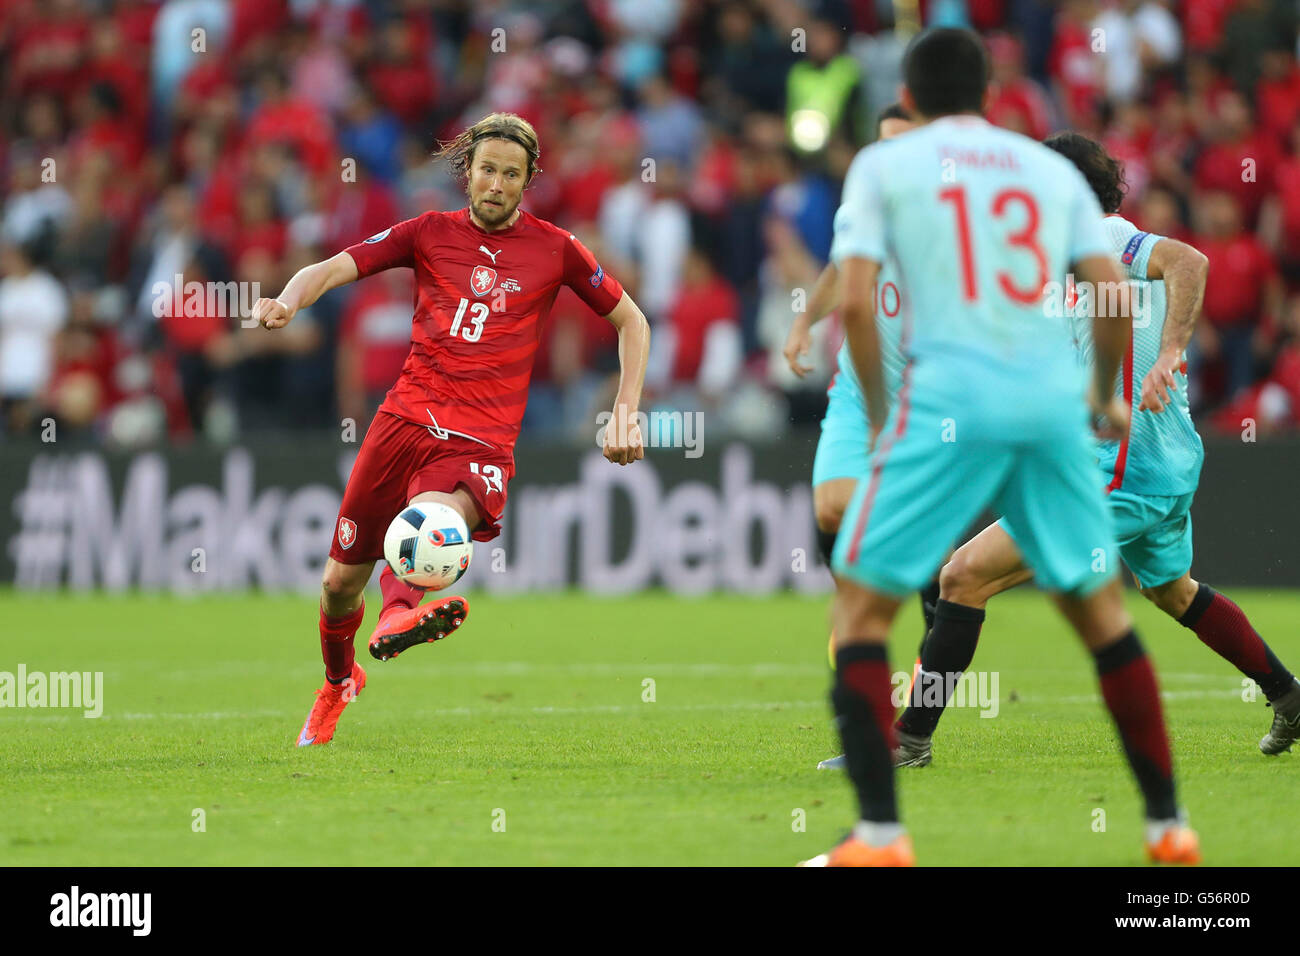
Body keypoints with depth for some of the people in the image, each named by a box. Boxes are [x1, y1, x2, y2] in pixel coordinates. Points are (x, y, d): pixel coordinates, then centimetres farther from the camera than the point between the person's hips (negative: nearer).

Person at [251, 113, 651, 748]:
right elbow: (335, 268, 3)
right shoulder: (430, 233, 10)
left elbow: (630, 321, 18)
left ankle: (401, 613, -65)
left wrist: (626, 412, 6)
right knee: (340, 583, 9)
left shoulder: (554, 249, 9)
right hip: (405, 418, 2)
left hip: (481, 444, -2)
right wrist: (289, 301, -20)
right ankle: (339, 683, 38)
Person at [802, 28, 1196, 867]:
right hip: (1052, 402, 3)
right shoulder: (1051, 168, 15)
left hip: (946, 403, -3)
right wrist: (1107, 398, 22)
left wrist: (879, 413, 6)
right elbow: (1116, 294, 6)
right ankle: (1168, 824, 17)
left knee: (861, 606, 4)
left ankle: (879, 833, -9)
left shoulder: (884, 165, 7)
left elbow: (854, 300, -5)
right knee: (1100, 606, 17)